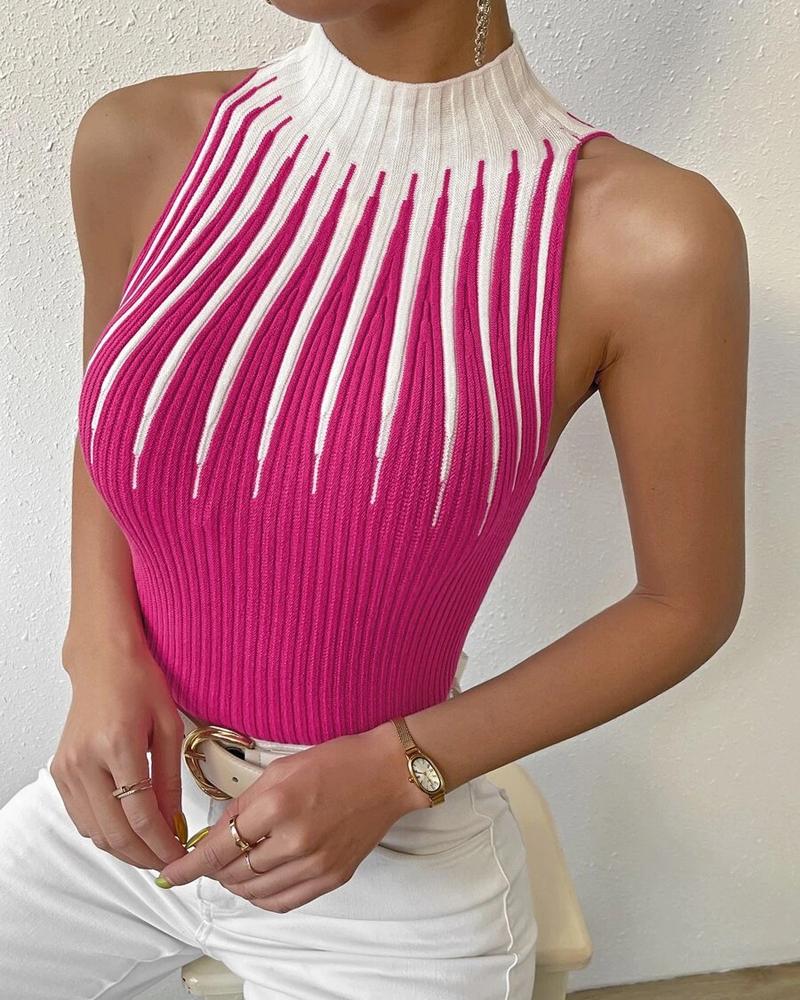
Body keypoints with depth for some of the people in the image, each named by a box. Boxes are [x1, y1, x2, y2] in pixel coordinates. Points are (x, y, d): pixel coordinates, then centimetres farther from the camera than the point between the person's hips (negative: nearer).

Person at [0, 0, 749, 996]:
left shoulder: (651, 239, -22)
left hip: (397, 872, -3)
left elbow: (690, 603, -9)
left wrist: (395, 772, -18)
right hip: (133, 801, 4)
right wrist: (102, 654, -11)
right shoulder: (138, 145, -11)